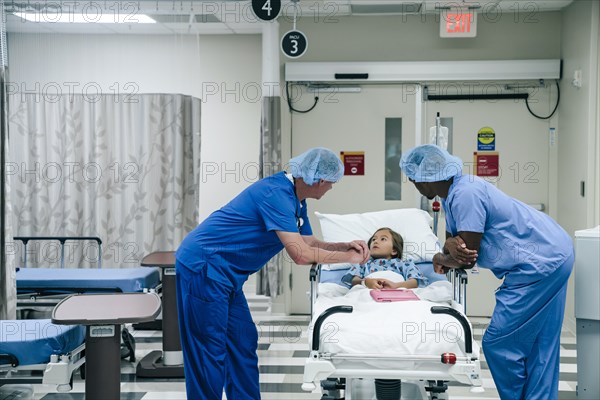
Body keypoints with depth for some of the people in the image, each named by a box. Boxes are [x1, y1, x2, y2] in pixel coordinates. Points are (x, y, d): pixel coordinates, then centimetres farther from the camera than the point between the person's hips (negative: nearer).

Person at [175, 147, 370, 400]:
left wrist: (345, 246, 3)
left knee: (243, 343, 12)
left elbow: (308, 242, 18)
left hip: (224, 274, 10)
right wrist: (348, 258, -14)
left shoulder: (296, 200, 9)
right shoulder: (276, 194, -23)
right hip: (203, 266, -10)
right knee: (210, 351, -6)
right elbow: (300, 254, -27)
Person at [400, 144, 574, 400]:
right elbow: (455, 244, 17)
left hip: (540, 263, -11)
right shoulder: (452, 193, 11)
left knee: (498, 345, -8)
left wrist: (440, 258, 4)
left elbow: (466, 260, -17)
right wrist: (451, 243, -8)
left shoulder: (466, 194, -21)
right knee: (540, 346, 11)